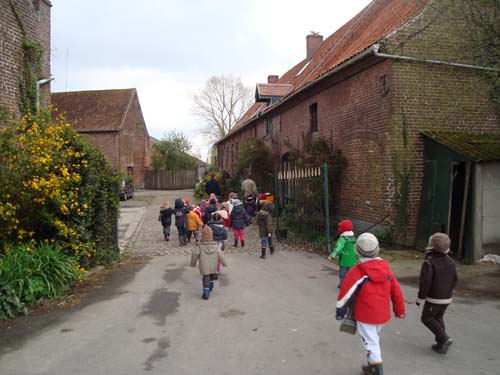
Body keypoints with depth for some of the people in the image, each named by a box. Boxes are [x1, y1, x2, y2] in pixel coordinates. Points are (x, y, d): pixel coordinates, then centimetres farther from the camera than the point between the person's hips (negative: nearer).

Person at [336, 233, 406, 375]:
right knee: (374, 339, 23)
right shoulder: (386, 268, -1)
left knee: (370, 343, 6)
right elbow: (396, 291, 8)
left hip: (365, 316, -6)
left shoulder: (357, 272, -18)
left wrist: (340, 311, 0)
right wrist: (400, 310, 20)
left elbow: (345, 293, -13)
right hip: (383, 314, 6)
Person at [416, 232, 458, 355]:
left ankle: (444, 338, -6)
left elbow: (425, 281, -20)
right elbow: (455, 279, 13)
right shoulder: (450, 261, 3)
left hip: (434, 298, -7)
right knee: (438, 318, 18)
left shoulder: (429, 262, -19)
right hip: (447, 298, 7)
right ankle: (441, 345, 18)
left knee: (427, 318, 8)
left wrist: (420, 297, -10)